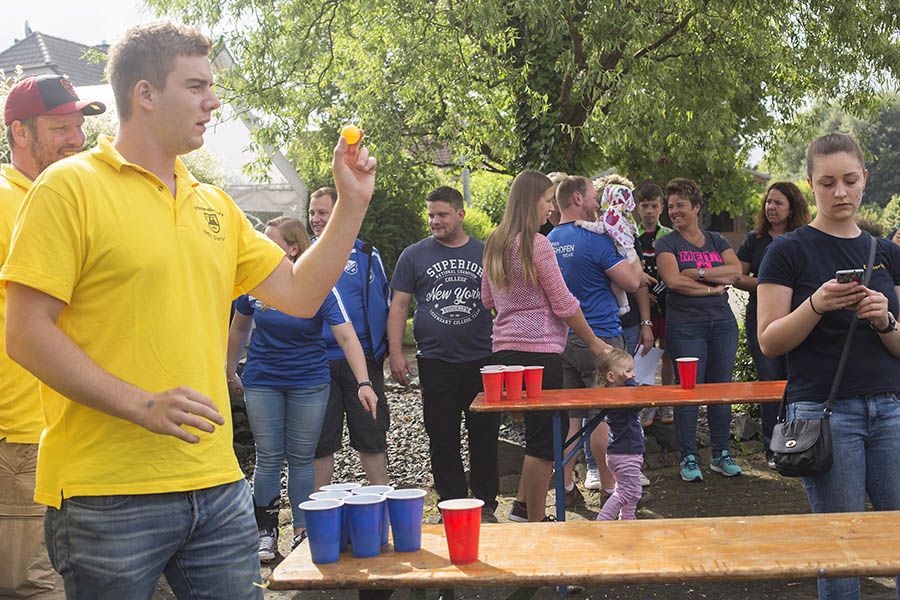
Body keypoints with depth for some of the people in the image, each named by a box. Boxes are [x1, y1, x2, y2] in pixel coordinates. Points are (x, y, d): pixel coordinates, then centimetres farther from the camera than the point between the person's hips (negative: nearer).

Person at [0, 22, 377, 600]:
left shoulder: (214, 204, 14)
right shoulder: (70, 186, -5)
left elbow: (299, 295, 14)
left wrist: (353, 203, 5)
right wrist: (142, 405, -19)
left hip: (217, 486, 6)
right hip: (106, 497, -6)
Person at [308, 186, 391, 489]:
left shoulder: (366, 254, 4)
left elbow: (384, 304, 8)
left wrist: (378, 349, 2)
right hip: (317, 364, 1)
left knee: (371, 436, 7)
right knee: (320, 441, 8)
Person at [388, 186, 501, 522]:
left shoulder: (486, 254, 7)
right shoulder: (414, 255, 5)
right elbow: (399, 306, 5)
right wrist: (396, 353, -5)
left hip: (482, 361, 0)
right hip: (435, 363, 0)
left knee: (485, 436, 5)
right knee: (442, 438, 6)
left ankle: (486, 506, 17)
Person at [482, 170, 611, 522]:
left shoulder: (495, 244, 12)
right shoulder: (537, 244, -12)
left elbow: (488, 300, 20)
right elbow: (563, 305, -10)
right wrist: (594, 342, 0)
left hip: (505, 349, 9)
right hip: (538, 350, -9)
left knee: (554, 426, 21)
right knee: (545, 439, 1)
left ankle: (522, 506, 24)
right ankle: (534, 522, 9)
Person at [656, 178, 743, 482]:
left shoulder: (716, 241, 13)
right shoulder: (666, 243, 2)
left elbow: (736, 271, -3)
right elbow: (673, 280, -14)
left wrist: (698, 273, -11)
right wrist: (712, 288, -8)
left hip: (722, 323, 4)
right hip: (685, 327, -4)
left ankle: (721, 454, 18)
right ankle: (688, 458, 8)